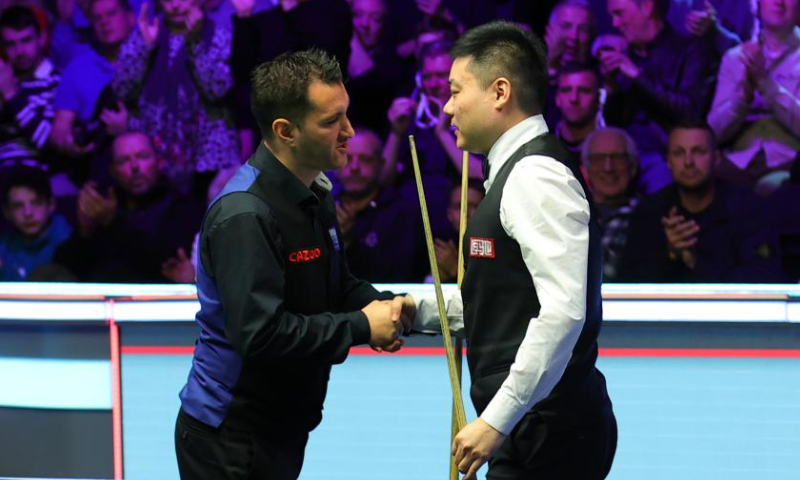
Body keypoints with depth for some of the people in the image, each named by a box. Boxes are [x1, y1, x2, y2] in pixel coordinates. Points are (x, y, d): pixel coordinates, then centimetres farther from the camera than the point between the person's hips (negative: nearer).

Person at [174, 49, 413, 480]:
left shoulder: (312, 194, 10)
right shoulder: (244, 215, -23)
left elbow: (336, 285, 22)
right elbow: (260, 333, -30)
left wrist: (382, 305, -1)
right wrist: (361, 327, -21)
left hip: (279, 427, 10)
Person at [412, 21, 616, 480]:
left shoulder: (534, 177, -15)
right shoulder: (518, 171, 16)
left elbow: (563, 312, -24)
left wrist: (496, 421, -23)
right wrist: (418, 312, 15)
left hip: (548, 432, -10)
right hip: (533, 427, 10)